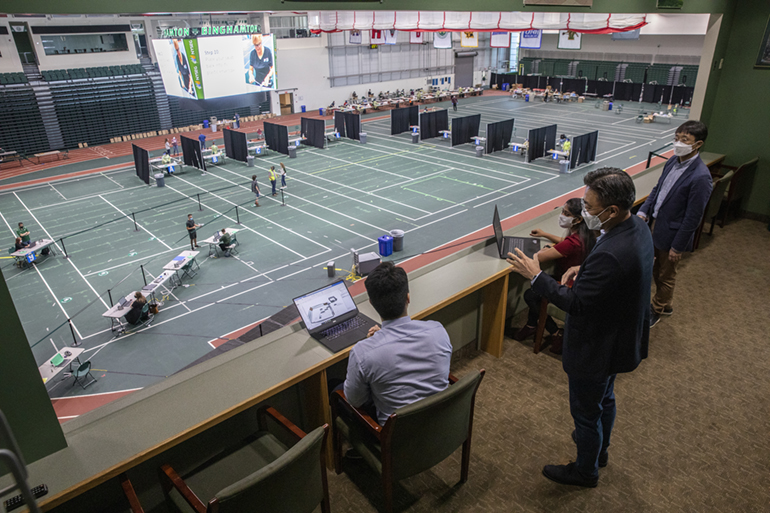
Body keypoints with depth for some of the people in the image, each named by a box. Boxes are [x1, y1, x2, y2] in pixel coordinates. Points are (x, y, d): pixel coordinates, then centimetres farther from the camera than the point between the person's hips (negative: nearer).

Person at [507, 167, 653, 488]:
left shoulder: (611, 255, -39)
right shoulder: (637, 227, -8)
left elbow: (576, 304, -30)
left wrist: (535, 276, -24)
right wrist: (584, 270, -4)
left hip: (597, 350, -10)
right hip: (620, 338, 10)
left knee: (586, 413, 15)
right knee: (604, 399, 31)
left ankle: (586, 471, 40)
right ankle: (600, 448, 56)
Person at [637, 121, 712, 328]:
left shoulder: (700, 177, -25)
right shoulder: (673, 161, -1)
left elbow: (693, 217, -20)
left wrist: (677, 247, -15)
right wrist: (643, 211, -1)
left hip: (671, 234, -7)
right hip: (654, 225, 7)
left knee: (665, 276, 14)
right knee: (656, 270, 23)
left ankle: (657, 310, 36)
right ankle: (666, 305, 45)